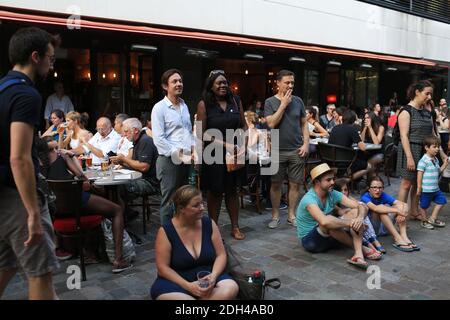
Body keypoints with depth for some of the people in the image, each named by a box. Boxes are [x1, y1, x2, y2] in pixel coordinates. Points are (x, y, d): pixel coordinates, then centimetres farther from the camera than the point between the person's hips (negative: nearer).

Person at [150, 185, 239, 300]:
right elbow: (163, 267, -11)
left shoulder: (209, 224, -1)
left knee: (231, 289, -27)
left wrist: (213, 276, -18)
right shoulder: (166, 231, -10)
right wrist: (188, 286, -22)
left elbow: (221, 255, 1)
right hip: (178, 283, -4)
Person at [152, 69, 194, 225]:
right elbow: (158, 139, -15)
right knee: (169, 201, 0)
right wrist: (177, 154, -18)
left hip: (186, 160, 7)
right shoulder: (159, 108, -9)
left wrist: (193, 147, 5)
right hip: (169, 160, -7)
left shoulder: (184, 106, 13)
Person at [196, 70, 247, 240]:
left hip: (234, 154, 3)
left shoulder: (235, 101, 5)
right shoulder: (204, 104, -6)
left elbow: (243, 126, 10)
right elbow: (202, 132, -10)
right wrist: (225, 144, -16)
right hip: (214, 154, -3)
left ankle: (235, 227, 24)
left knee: (232, 190, 13)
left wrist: (244, 144, -7)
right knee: (215, 192, 7)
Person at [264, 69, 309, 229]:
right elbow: (271, 123, -14)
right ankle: (275, 215, 18)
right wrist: (283, 104, -13)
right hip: (277, 150, -2)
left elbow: (304, 124, 9)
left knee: (295, 184, 6)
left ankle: (292, 215, 18)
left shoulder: (298, 101, 6)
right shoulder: (270, 102, -2)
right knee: (276, 184, 6)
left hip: (297, 150, 2)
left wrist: (306, 144, -1)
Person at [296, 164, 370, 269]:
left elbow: (361, 206, -8)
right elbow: (324, 221, -43)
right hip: (309, 240, -7)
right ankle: (362, 248, -16)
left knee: (355, 212, -9)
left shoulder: (333, 194, -3)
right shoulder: (309, 199, -25)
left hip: (328, 237, 7)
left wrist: (360, 218, -32)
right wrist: (350, 223, -33)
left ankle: (359, 254, -29)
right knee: (329, 221, -37)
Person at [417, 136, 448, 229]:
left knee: (442, 200, 13)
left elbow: (438, 171, 20)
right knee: (424, 205, 5)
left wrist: (444, 165, 7)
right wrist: (419, 187, -18)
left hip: (435, 188, 8)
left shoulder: (436, 160, 10)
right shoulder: (423, 161, -17)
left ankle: (432, 218, 21)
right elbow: (420, 174, -18)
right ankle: (425, 221, 24)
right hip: (426, 189, -8)